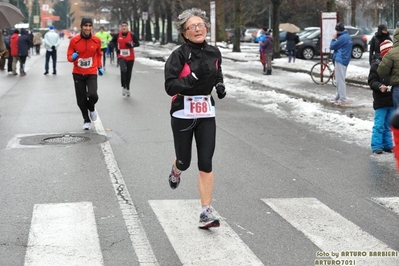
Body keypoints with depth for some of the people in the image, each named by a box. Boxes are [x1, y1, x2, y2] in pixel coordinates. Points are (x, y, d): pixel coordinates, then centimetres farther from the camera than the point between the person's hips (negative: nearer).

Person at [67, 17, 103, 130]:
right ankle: (86, 120, 27)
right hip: (78, 74, 0)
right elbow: (69, 56, -2)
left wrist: (100, 67, 10)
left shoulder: (96, 40, -3)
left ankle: (91, 108, 15)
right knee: (81, 100, 4)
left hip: (91, 73, 0)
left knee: (93, 95, -21)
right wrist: (73, 57, -23)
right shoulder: (74, 40, -8)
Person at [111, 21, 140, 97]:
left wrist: (132, 45, -20)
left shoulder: (131, 35, -7)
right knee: (123, 70, -24)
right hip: (121, 57, -1)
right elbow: (113, 41, 18)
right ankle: (123, 87, -10)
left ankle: (128, 88, 29)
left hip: (130, 57, 1)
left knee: (128, 73, 11)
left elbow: (138, 44, -1)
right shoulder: (117, 35, -2)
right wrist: (116, 48, 5)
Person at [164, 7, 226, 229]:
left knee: (206, 164, -4)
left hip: (206, 114, 3)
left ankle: (206, 213, 0)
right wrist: (193, 77, -31)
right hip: (183, 114, -3)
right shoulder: (179, 55, -13)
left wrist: (220, 85, 2)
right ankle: (175, 172, 50)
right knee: (184, 162, 10)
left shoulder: (214, 53, 2)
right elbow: (169, 87, -20)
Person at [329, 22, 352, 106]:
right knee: (340, 79, 17)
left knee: (340, 80, -9)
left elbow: (332, 46, -10)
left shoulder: (342, 38, -17)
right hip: (345, 60, 10)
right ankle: (338, 97, 25)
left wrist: (334, 38, 1)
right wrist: (336, 39, 6)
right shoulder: (348, 36, 14)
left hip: (340, 60, -10)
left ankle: (343, 100, -10)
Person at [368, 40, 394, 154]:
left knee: (388, 125, 14)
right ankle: (377, 146, 7)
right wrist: (380, 87, -26)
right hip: (380, 100, -5)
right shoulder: (376, 64, -8)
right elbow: (372, 81, -9)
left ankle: (387, 145, 22)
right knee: (379, 125, -1)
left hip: (392, 100, 5)